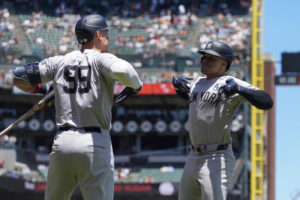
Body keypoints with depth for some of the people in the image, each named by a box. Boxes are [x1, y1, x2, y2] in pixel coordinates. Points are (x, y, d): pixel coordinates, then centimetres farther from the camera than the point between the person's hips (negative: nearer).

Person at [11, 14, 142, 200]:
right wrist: (136, 86, -2)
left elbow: (18, 77, 15)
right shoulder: (101, 59, -1)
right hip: (95, 143, -4)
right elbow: (122, 71, -23)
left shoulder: (59, 62, 12)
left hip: (62, 143, 4)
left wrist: (39, 90, 32)